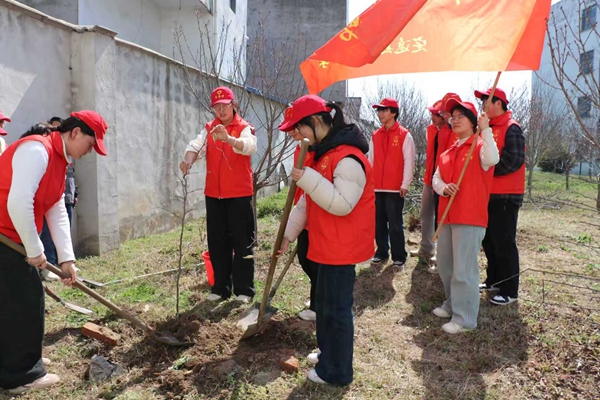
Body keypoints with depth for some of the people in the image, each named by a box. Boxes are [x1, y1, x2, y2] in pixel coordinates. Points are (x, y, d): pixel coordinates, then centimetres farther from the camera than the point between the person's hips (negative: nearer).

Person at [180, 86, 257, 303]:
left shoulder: (244, 127, -2)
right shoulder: (209, 128, 11)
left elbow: (249, 147, -26)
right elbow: (196, 145, -8)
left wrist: (228, 138, -45)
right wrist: (188, 160, -30)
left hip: (239, 194, -4)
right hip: (213, 194, 5)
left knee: (242, 241, 0)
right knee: (217, 241, 10)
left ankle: (244, 289, 10)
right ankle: (221, 287, 22)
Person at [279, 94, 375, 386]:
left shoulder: (348, 158, -22)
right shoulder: (323, 153, 11)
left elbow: (342, 204, -28)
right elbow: (308, 201, 14)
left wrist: (307, 177, -29)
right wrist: (289, 233, 13)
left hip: (341, 248, -10)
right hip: (327, 245, 10)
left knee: (336, 308, 3)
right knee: (324, 303, 21)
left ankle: (337, 371, 21)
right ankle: (328, 354, 40)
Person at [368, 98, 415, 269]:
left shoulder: (405, 135, -2)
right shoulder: (375, 135, 12)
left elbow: (409, 161, -6)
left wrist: (405, 184, -13)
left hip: (395, 188, -5)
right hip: (376, 187, 5)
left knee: (395, 223, -1)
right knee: (378, 222, 10)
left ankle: (399, 257, 9)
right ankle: (381, 253, 22)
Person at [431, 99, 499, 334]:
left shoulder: (480, 146, -3)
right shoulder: (448, 152, 17)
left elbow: (492, 159, -26)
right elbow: (436, 178, 11)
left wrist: (485, 130, -25)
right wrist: (444, 188, -10)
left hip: (470, 216, -8)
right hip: (447, 216, 8)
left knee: (463, 269, -5)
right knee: (445, 264, 16)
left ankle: (465, 318, 5)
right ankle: (453, 304, 34)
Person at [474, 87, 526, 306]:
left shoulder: (511, 128, -12)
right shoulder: (489, 127, 15)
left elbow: (514, 160, -21)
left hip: (506, 197, -9)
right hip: (489, 194, 9)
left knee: (504, 243, -3)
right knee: (489, 240, 16)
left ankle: (510, 291, 8)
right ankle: (494, 281, 29)